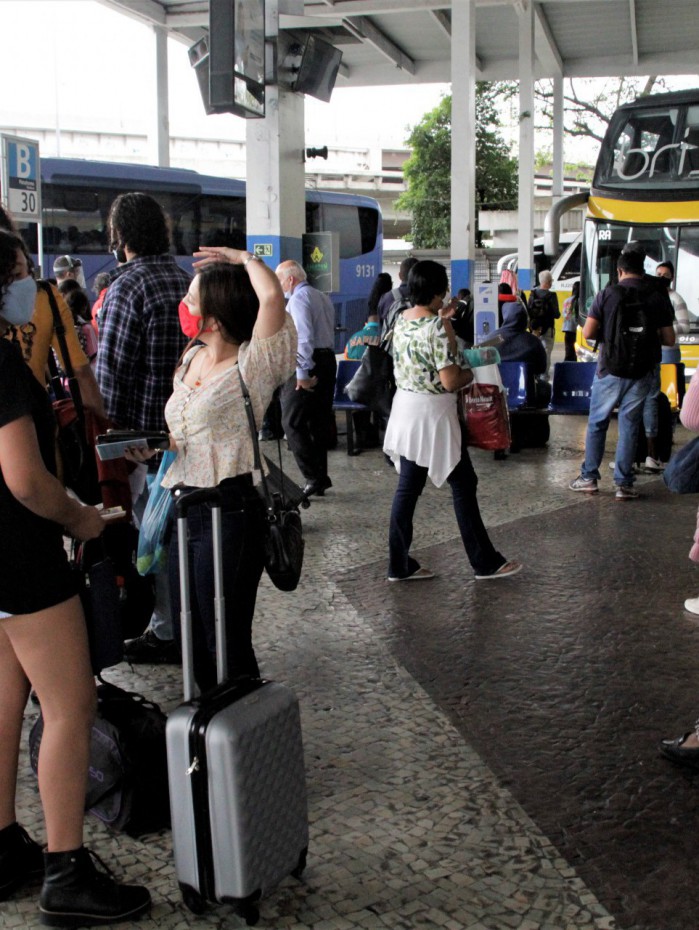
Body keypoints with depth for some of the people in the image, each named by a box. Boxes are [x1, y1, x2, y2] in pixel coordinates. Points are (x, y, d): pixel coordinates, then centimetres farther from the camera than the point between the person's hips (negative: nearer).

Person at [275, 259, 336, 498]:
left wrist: (303, 373, -23)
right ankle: (321, 479, 17)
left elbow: (304, 336, -21)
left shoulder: (298, 298, -11)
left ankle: (313, 477, -11)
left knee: (292, 423, -6)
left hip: (307, 363, -9)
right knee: (319, 422, 13)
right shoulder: (323, 298, 18)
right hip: (328, 358, 9)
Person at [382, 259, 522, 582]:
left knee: (408, 486, 11)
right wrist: (471, 373, -3)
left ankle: (400, 564, 16)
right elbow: (450, 381, -22)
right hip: (432, 413, -8)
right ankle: (485, 562, 15)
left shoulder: (402, 319, 4)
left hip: (405, 407, 8)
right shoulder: (437, 328, -20)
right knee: (463, 485, 5)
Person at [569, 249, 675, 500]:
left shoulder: (607, 294, -6)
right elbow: (669, 339, 2)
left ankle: (589, 478, 14)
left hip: (610, 369, -1)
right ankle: (624, 484, 7)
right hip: (642, 373, 2)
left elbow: (588, 333, -9)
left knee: (597, 423, 11)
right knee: (629, 426, 7)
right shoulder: (657, 298, 0)